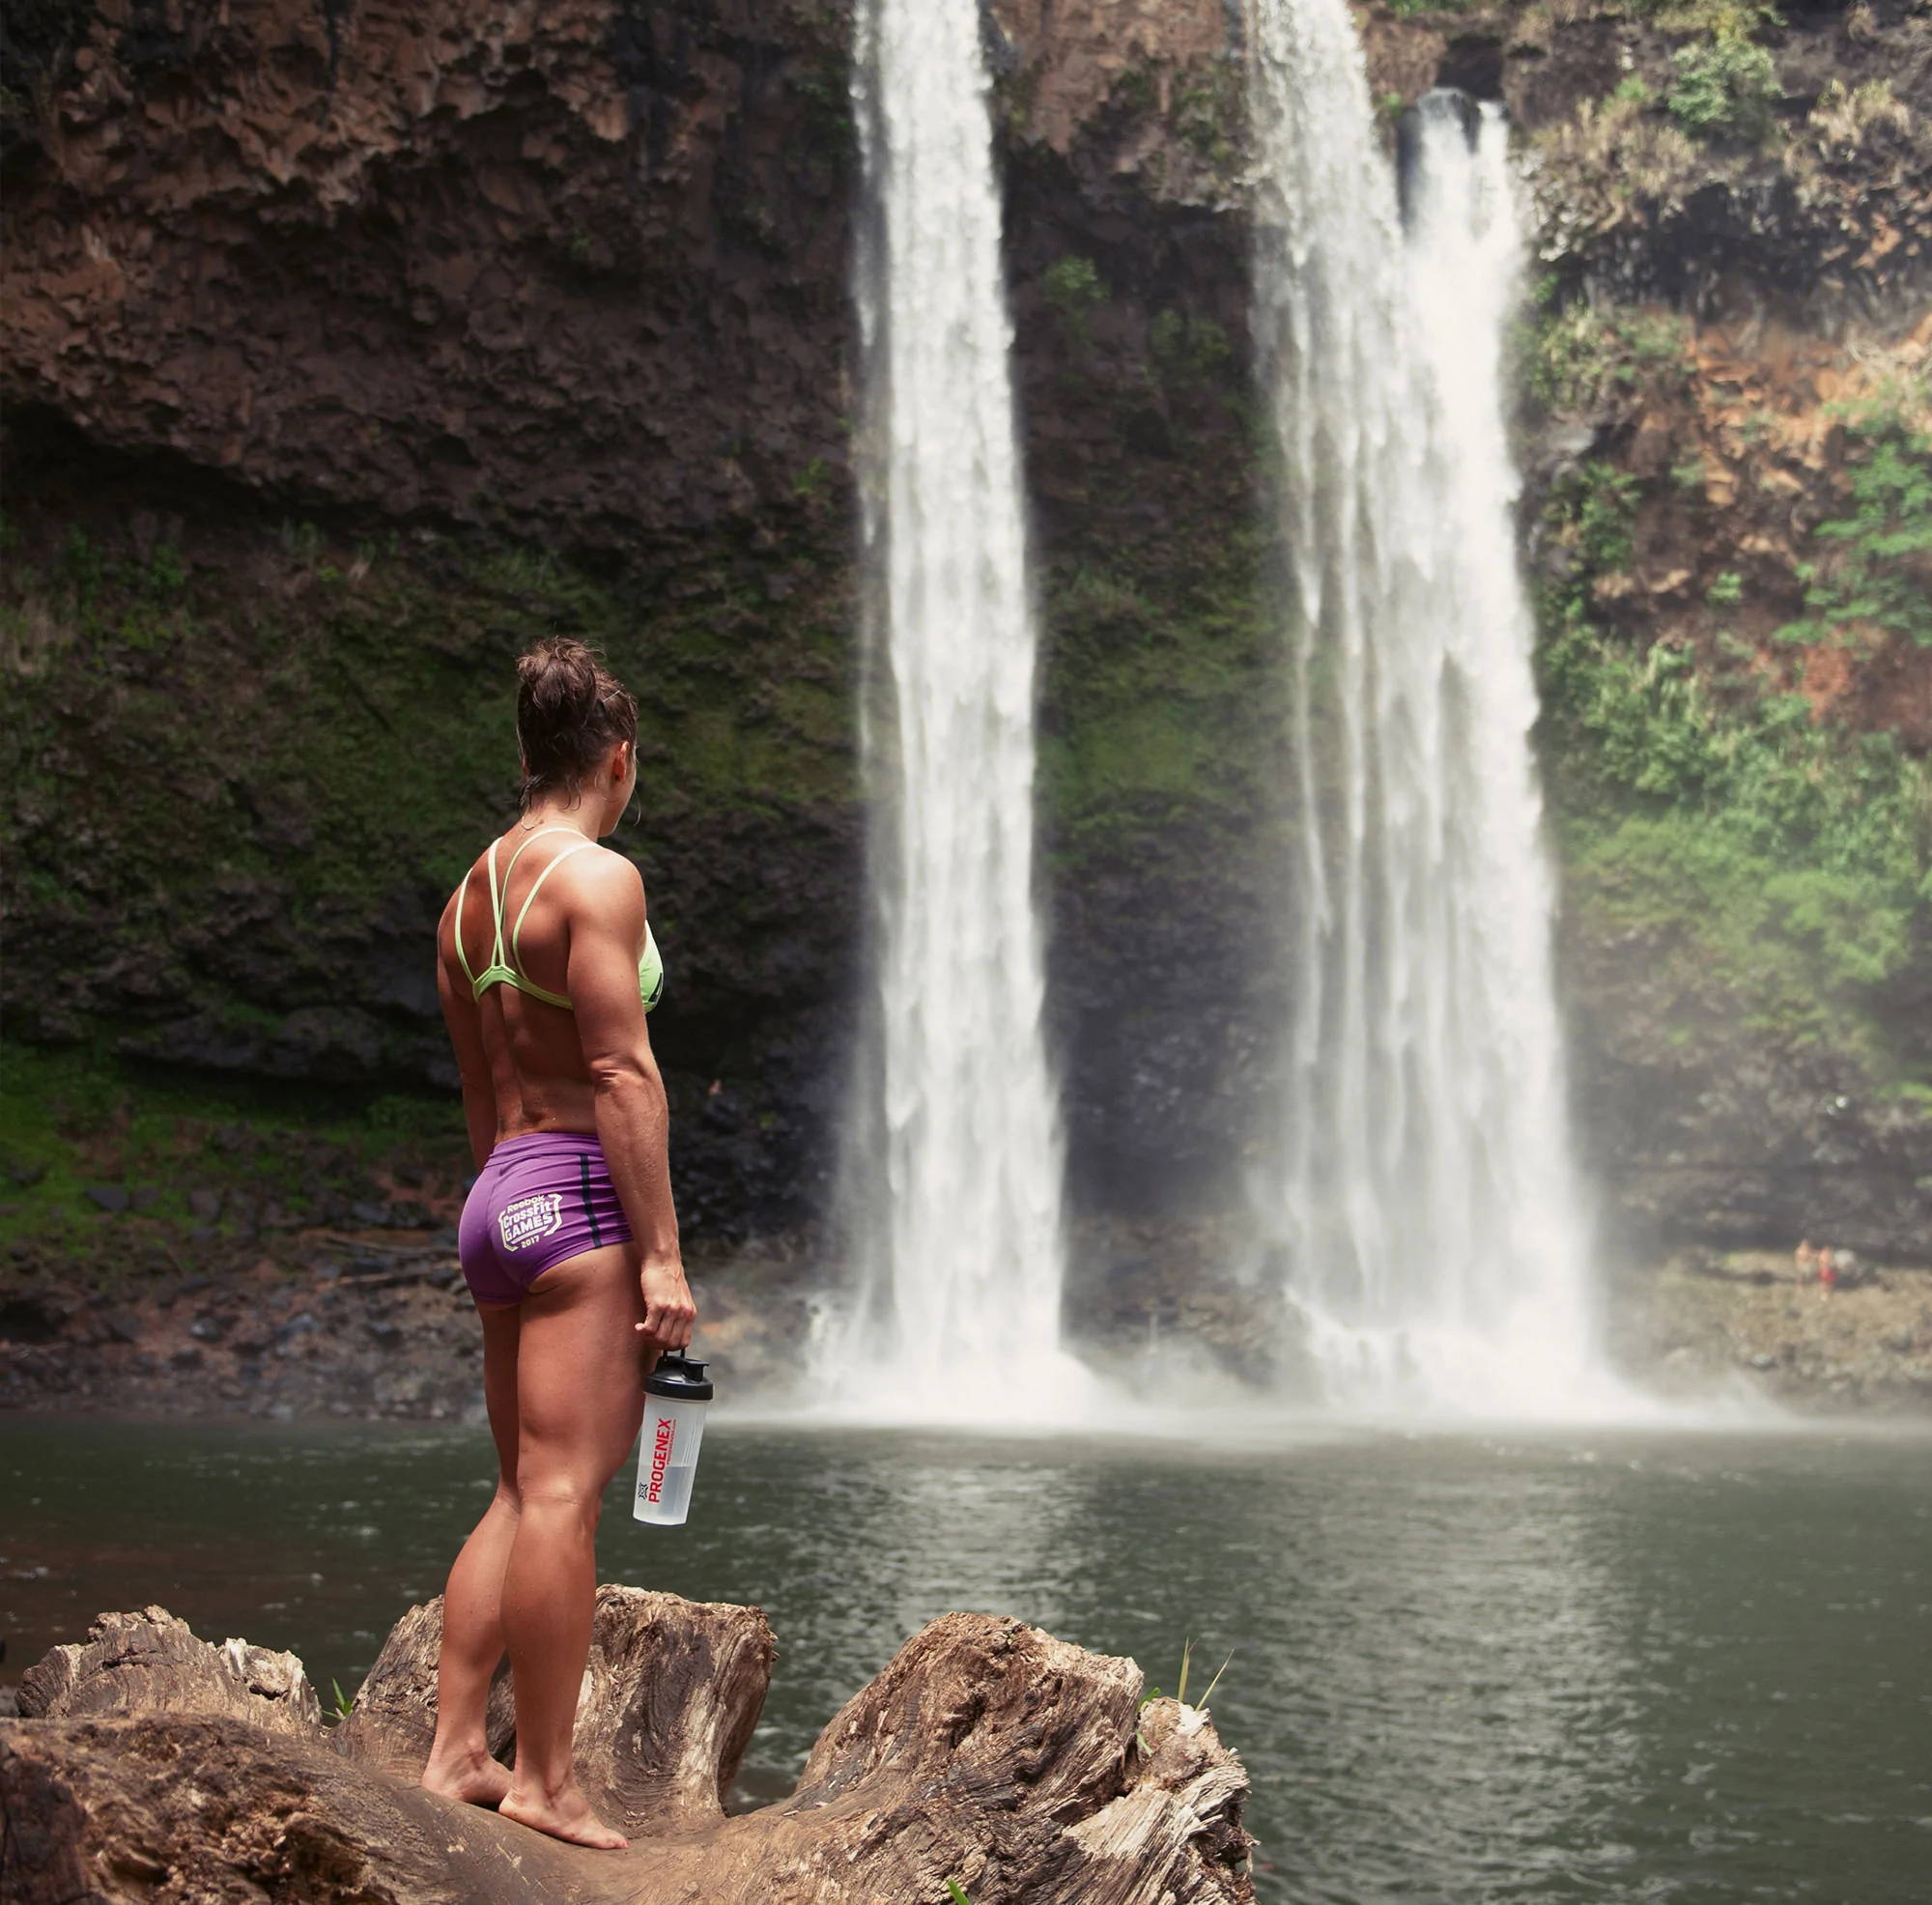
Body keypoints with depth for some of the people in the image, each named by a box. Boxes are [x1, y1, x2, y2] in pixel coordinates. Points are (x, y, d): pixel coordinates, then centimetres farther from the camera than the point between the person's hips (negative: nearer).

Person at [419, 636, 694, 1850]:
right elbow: (623, 1076, -15)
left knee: (522, 1496, 13)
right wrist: (662, 1250, -16)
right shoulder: (598, 877, -9)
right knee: (563, 1493, -7)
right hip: (582, 1196, -9)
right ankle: (545, 1779, -5)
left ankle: (456, 1752, 13)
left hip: (498, 1197, 9)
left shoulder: (471, 894, 17)